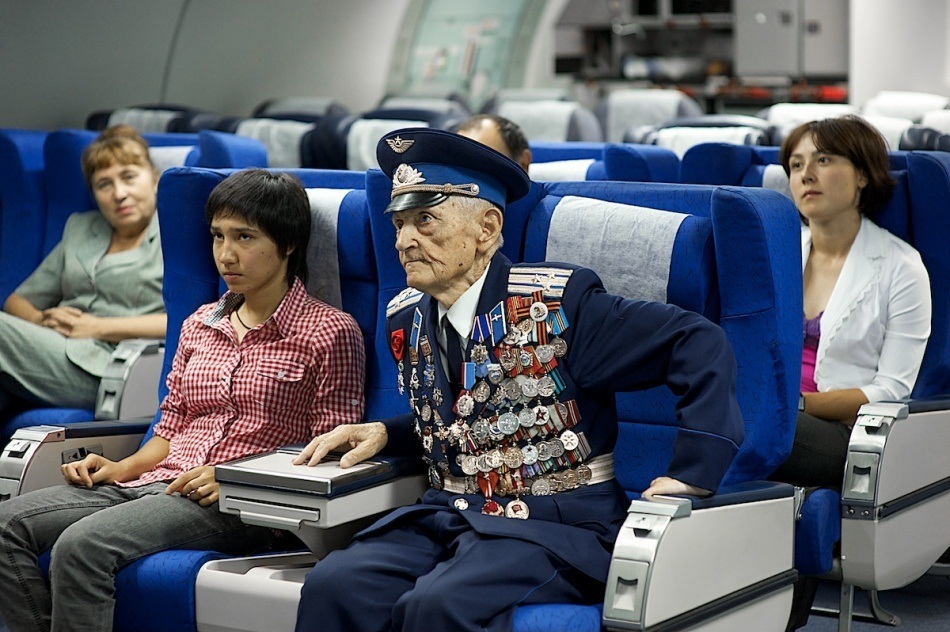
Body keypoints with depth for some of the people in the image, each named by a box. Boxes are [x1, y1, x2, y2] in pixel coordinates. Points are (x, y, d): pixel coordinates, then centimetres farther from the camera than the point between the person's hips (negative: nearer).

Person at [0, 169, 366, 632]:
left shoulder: (329, 331, 0)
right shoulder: (199, 325, 20)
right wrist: (121, 468, 2)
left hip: (239, 506, -7)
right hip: (159, 482, 7)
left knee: (82, 544, -30)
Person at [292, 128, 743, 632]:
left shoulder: (557, 301, -11)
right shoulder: (406, 318, 9)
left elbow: (701, 345, -13)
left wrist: (694, 473, -19)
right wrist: (384, 433, 8)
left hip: (557, 523, -6)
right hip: (448, 515, 6)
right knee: (331, 586, -22)